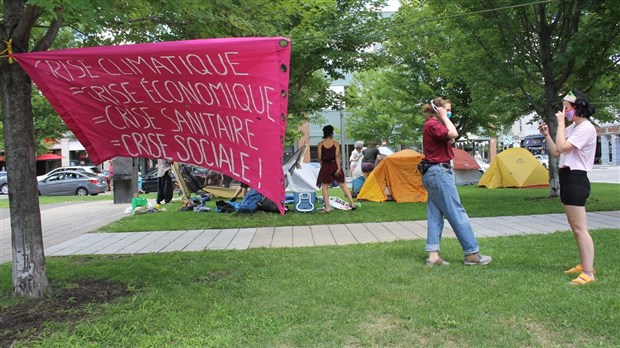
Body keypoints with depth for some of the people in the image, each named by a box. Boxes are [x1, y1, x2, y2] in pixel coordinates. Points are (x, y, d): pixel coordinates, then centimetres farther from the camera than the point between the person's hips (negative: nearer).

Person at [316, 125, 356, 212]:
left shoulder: (320, 144, 0)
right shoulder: (336, 143, 0)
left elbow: (320, 158, -1)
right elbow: (337, 156, -7)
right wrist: (339, 168, -9)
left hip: (325, 166, -1)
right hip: (334, 165, 1)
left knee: (324, 187, 6)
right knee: (343, 185, 11)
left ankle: (327, 207, 1)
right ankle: (352, 203, 9)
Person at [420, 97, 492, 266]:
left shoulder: (432, 125, 19)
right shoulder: (432, 124, -12)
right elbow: (453, 134, -26)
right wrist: (444, 117, -14)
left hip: (432, 174, 11)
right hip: (439, 172, -11)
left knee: (435, 215, 6)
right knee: (457, 213, -5)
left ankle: (433, 256, 5)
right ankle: (472, 254, 1)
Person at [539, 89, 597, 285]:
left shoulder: (586, 128, -13)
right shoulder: (572, 128, 17)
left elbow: (562, 147, -25)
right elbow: (555, 153, 18)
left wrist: (561, 123, -14)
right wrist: (546, 135, 8)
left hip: (576, 179, -10)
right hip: (567, 178, 10)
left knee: (580, 228, -11)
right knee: (575, 227, 15)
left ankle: (588, 273, -9)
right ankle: (585, 265, 26)